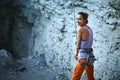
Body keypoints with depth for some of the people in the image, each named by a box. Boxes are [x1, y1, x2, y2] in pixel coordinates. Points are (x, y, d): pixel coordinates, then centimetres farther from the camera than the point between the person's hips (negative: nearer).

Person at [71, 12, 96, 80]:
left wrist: (76, 53, 12)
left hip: (83, 56, -8)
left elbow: (78, 43, -4)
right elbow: (86, 43, 10)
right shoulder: (89, 28, 8)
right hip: (90, 55, 8)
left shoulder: (81, 29, -13)